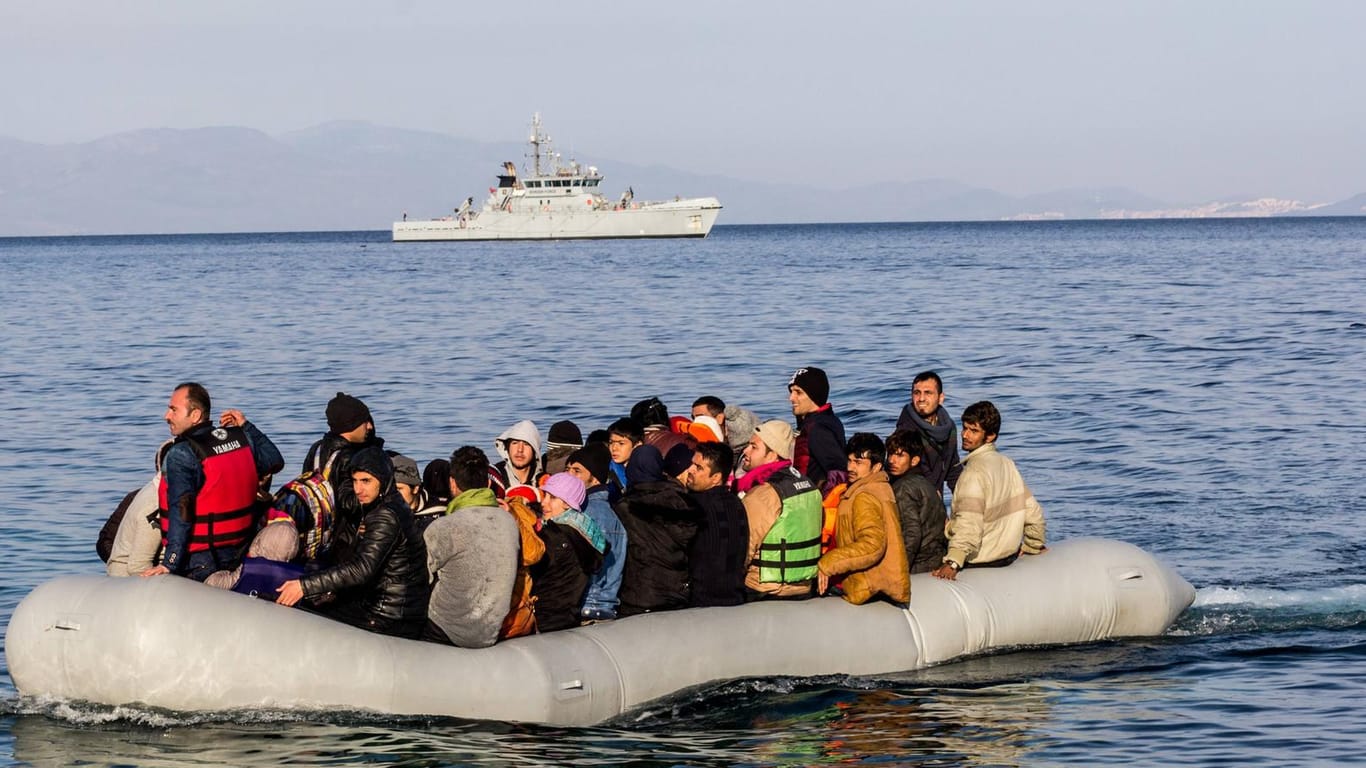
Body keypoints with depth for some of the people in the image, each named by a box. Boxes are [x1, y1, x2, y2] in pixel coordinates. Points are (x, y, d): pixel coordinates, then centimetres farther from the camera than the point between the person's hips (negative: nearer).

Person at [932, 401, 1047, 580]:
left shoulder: (975, 471, -19)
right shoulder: (1007, 463, 7)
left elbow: (969, 524, -30)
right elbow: (1033, 512, 12)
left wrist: (953, 563, -37)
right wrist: (1033, 545, 27)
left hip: (979, 559, -9)